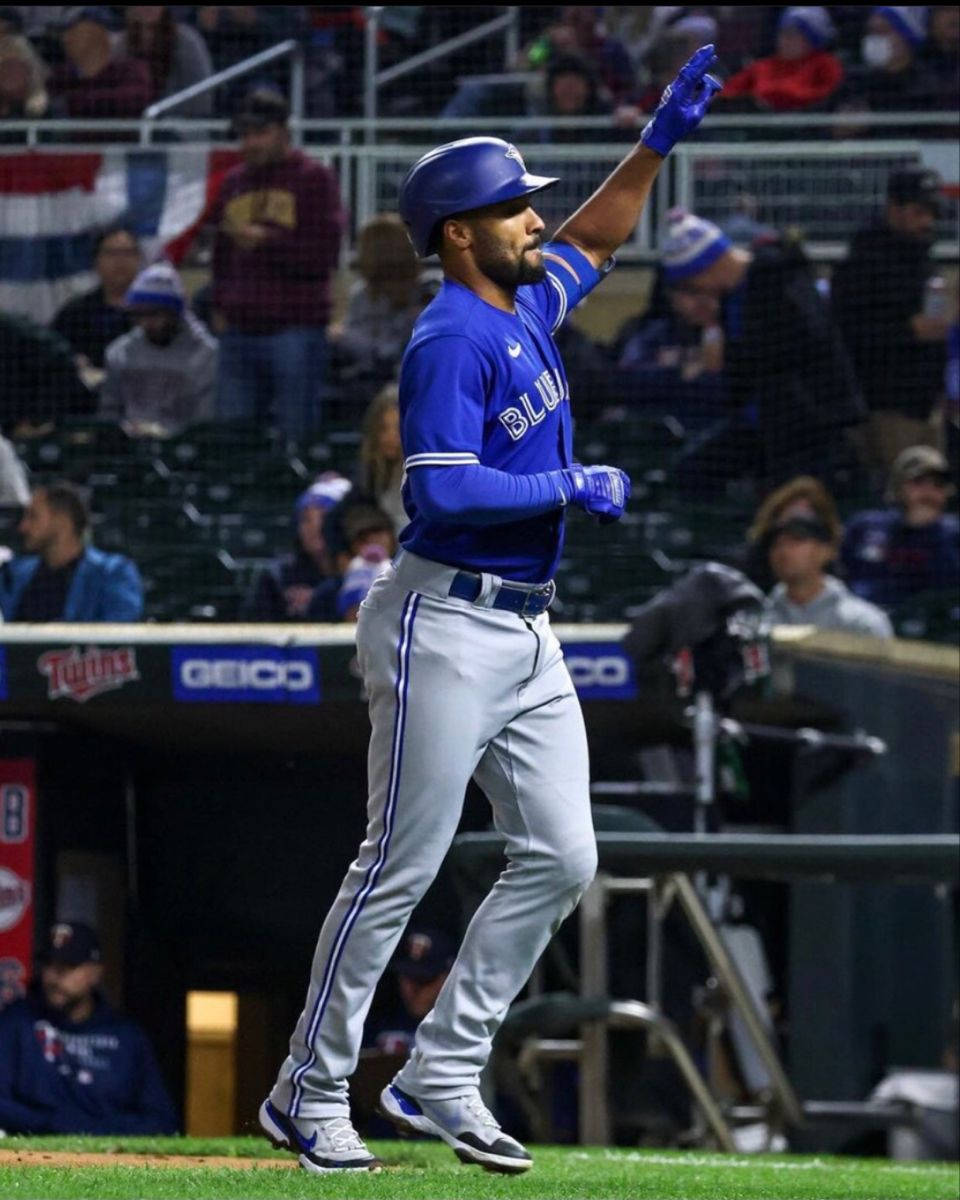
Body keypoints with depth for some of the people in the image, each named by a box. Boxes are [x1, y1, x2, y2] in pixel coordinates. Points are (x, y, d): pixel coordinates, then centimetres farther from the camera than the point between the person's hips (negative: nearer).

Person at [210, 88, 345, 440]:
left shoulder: (315, 179, 1)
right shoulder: (233, 182, 19)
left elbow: (324, 254, -7)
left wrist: (265, 240, -11)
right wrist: (220, 303, 10)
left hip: (295, 329, -6)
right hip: (239, 330, 6)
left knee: (296, 434, -6)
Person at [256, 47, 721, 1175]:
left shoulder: (525, 307, 12)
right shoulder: (451, 341, -16)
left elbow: (593, 238, 31)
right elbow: (444, 491, -25)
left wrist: (658, 139, 19)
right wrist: (570, 489, -18)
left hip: (526, 636, 9)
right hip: (446, 626, -9)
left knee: (560, 858, 4)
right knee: (401, 866, -4)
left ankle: (440, 1079, 10)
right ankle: (309, 1093, 5)